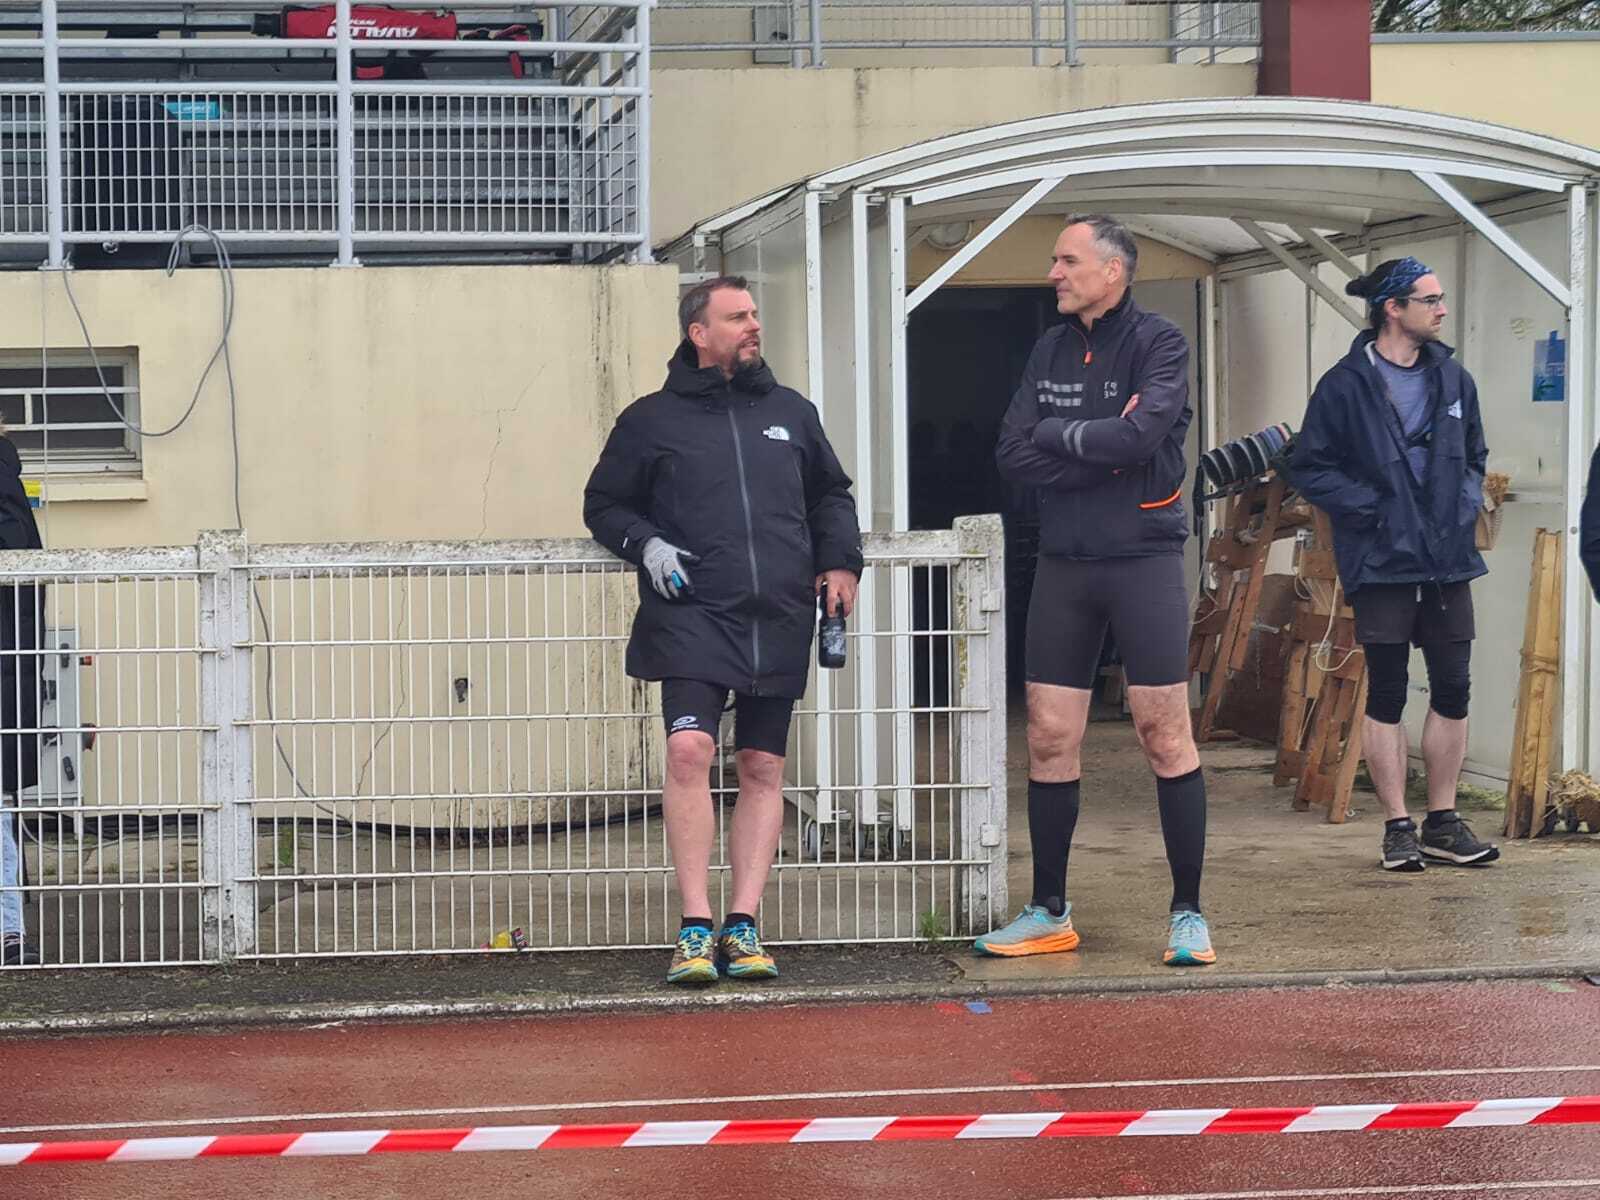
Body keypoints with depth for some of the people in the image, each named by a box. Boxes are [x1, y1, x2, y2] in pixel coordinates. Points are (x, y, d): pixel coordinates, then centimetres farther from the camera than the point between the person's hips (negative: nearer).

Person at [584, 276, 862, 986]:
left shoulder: (791, 413, 17)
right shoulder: (652, 420, 8)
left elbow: (831, 495, 28)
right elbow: (604, 505, 13)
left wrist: (840, 560, 13)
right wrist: (644, 544, -5)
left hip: (779, 624, 4)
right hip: (693, 616, -4)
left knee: (763, 769, 2)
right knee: (689, 750, -19)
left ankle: (743, 927, 7)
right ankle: (695, 929, -16)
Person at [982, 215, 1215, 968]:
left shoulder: (1157, 344, -6)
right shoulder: (1050, 352, 10)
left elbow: (1140, 434, -22)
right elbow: (1012, 455, -1)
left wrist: (1057, 435, -9)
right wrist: (1102, 450, -12)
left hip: (1144, 559, -5)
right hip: (1064, 565, 5)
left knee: (1165, 737, -3)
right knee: (1049, 741, 6)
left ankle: (1187, 913, 6)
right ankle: (1049, 913, 16)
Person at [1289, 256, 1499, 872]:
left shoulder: (1453, 379, 9)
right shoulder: (1345, 384, -7)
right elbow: (1309, 468, -5)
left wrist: (1467, 504, 4)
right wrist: (1370, 508, -12)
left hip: (1448, 562, 5)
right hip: (1382, 563, -5)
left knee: (1453, 690, 6)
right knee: (1386, 694, 0)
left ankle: (1442, 823, 16)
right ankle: (1397, 827, 8)